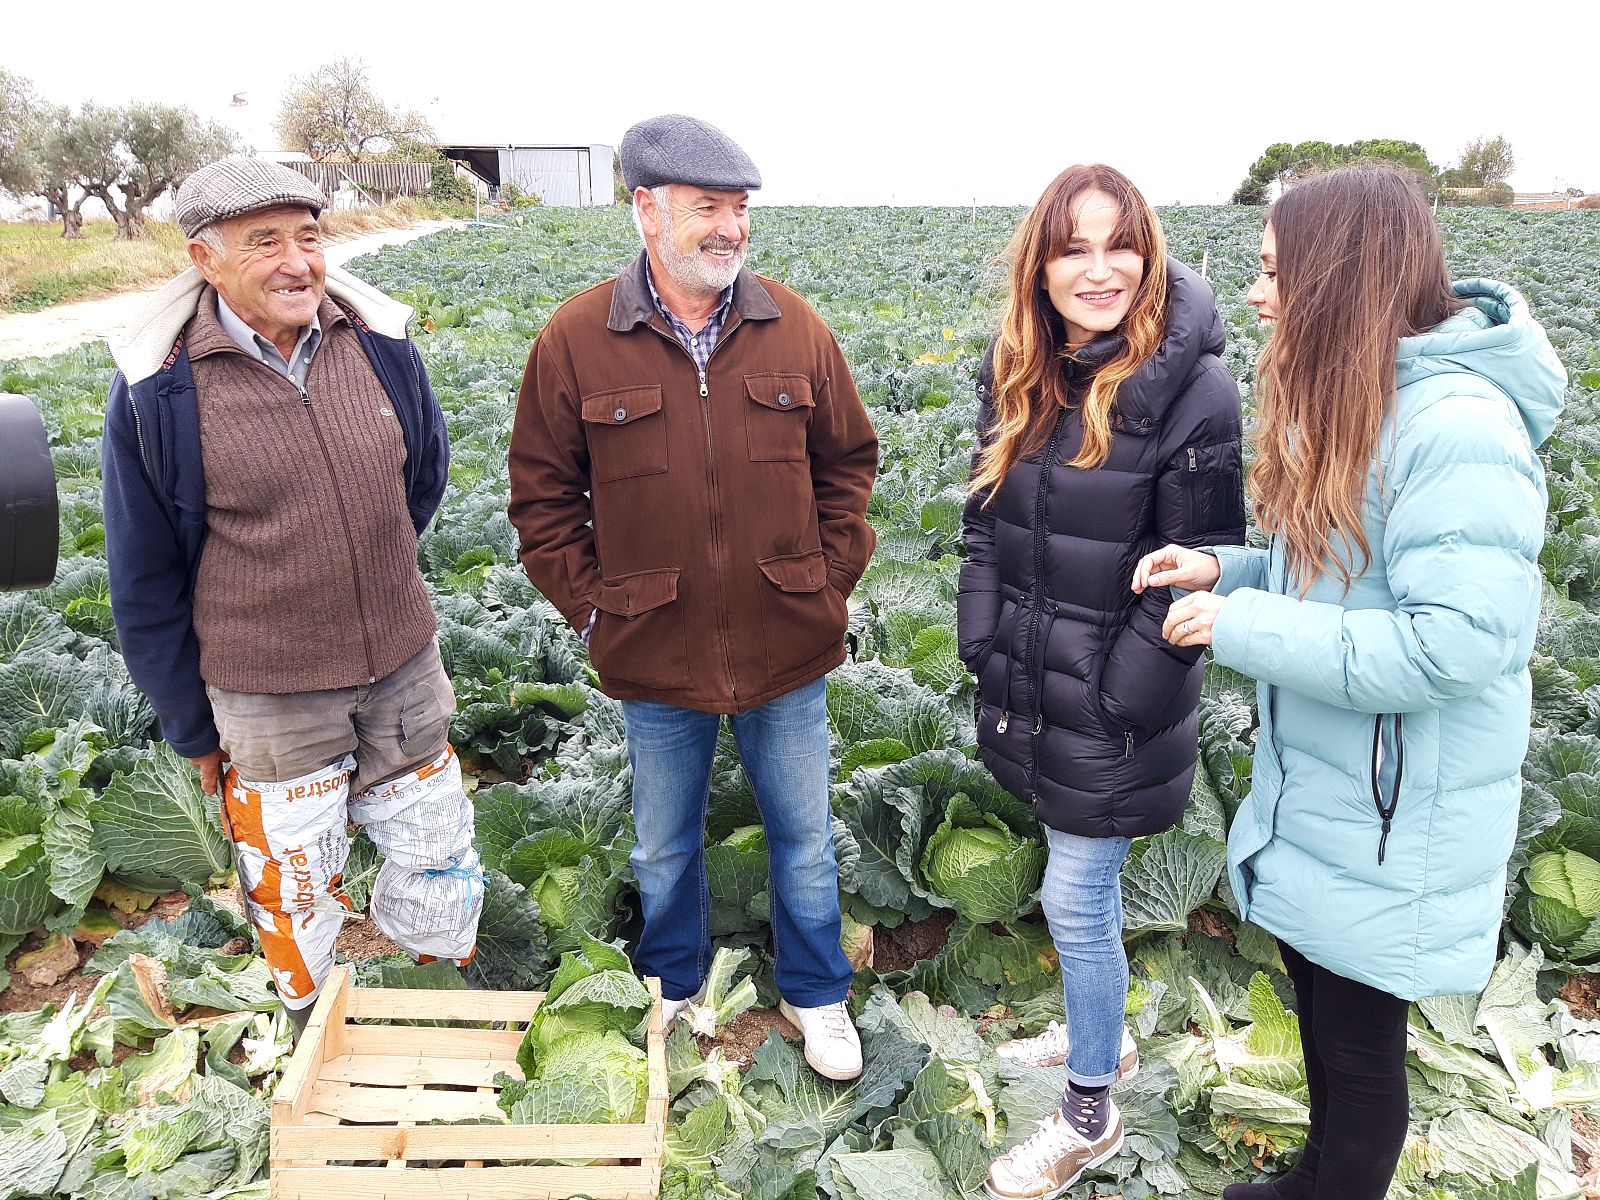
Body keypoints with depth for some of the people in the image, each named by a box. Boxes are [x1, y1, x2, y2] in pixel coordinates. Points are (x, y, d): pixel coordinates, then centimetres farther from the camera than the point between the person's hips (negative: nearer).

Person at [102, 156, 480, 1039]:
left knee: (438, 865, 18)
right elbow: (144, 578, -4)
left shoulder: (381, 341, -6)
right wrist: (192, 728, 2)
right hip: (266, 699, -3)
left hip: (404, 669, 3)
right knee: (297, 897, 15)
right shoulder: (157, 386, -13)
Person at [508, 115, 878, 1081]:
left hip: (790, 649, 1)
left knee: (805, 837, 17)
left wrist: (832, 576, 0)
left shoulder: (797, 331, -3)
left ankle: (817, 994, 41)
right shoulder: (575, 342, -7)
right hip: (655, 657, 0)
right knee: (665, 847, 20)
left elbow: (849, 462, 7)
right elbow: (543, 496, 0)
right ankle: (672, 985, 46)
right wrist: (591, 604, -5)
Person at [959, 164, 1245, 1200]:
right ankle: (1103, 1034, 48)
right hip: (1030, 681, 6)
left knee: (1077, 899, 5)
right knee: (1085, 887, 23)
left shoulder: (1190, 386, -17)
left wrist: (1121, 694, -15)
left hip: (1113, 697, -6)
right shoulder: (1015, 372, 3)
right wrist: (983, 638, 2)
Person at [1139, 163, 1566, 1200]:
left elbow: (1454, 643, -30)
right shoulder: (1350, 402, 5)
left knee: (1358, 1035, 12)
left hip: (1394, 818, -9)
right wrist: (1225, 571, -3)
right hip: (1316, 784, 9)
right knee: (1319, 995, 26)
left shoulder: (1459, 428, -25)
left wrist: (1243, 626, -24)